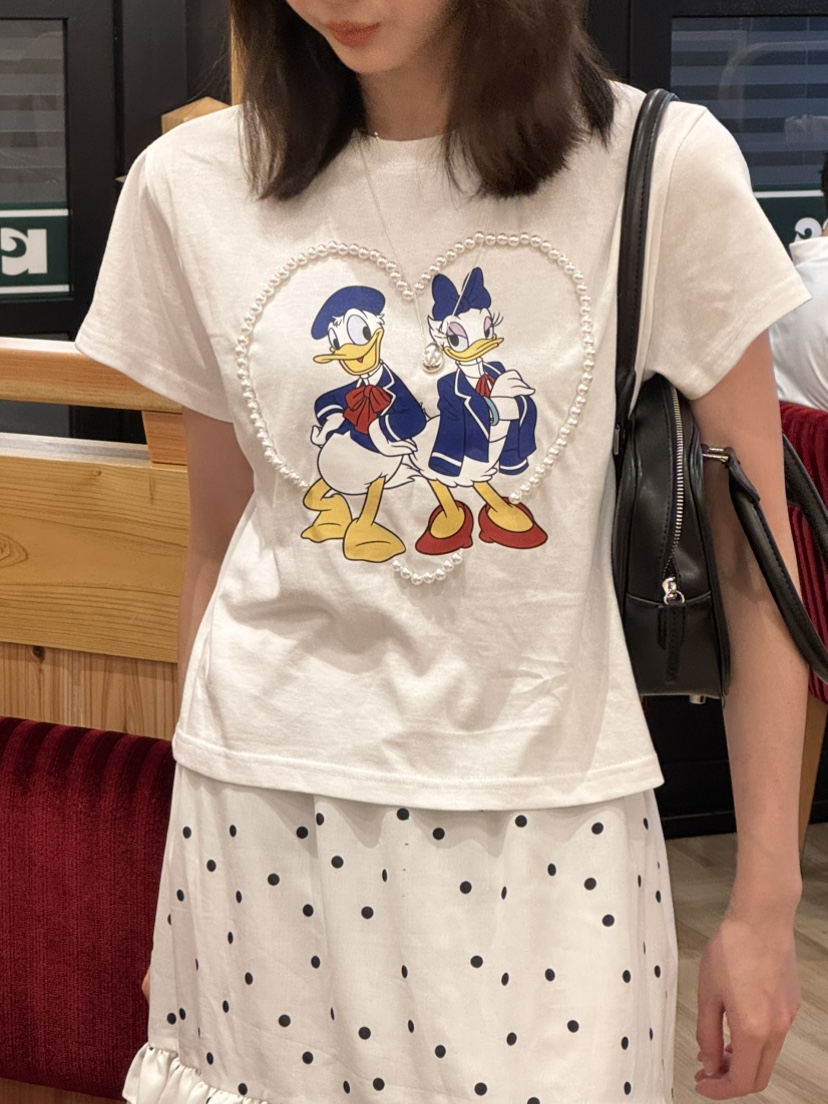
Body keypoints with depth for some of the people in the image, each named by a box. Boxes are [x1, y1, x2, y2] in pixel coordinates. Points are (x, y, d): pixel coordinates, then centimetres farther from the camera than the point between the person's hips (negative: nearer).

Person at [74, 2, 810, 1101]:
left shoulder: (662, 168, -7)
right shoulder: (194, 185, 0)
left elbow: (754, 556, -4)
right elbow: (220, 547, 7)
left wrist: (767, 900, -4)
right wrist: (193, 837, 12)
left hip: (552, 820, -1)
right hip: (273, 815, 2)